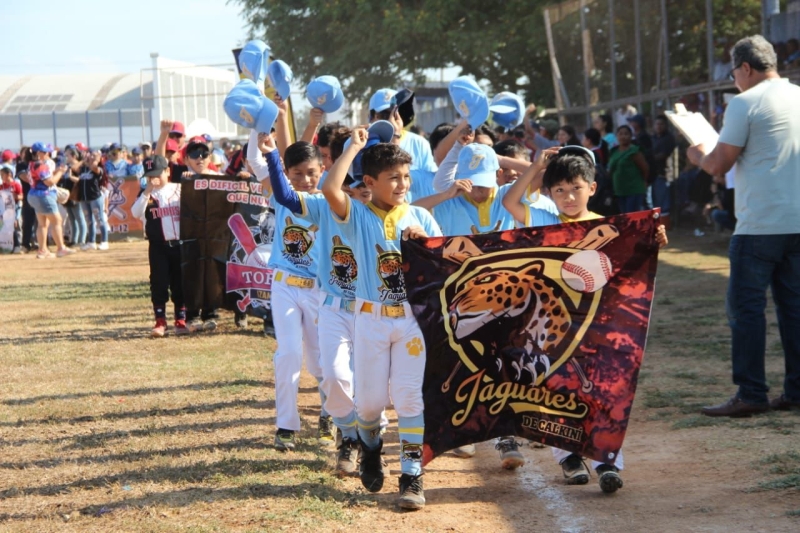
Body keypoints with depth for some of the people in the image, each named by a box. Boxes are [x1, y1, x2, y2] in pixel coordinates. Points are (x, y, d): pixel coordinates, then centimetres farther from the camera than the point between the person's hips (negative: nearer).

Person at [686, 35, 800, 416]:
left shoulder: (745, 104, -9)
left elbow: (718, 165, -8)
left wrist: (699, 156, 14)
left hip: (760, 225, -7)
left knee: (746, 307, -1)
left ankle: (751, 395, -3)